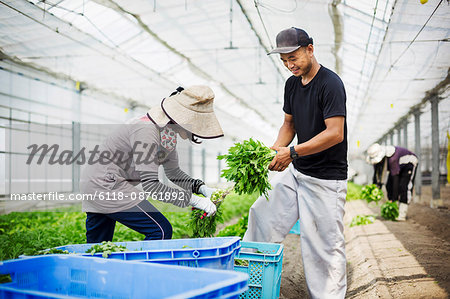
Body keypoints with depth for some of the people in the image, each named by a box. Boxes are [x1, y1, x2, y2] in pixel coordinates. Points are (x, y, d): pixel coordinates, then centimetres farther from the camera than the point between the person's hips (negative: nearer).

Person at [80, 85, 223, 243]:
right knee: (161, 231, -11)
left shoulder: (169, 131, 1)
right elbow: (150, 185, -28)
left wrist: (202, 188, -3)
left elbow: (173, 172, 12)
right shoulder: (146, 130, -26)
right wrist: (194, 200, -28)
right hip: (106, 185, -10)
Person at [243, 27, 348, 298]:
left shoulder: (330, 83, -17)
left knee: (325, 245, -1)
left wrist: (292, 152, -26)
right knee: (263, 211, 12)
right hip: (296, 172, 8)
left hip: (326, 178, -8)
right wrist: (275, 150, -3)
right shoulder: (292, 84, 8)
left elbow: (335, 134, -24)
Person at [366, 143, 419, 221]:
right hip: (399, 166, 8)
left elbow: (395, 177, -39)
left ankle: (402, 214, -22)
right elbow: (377, 174, -9)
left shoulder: (392, 159, -42)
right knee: (389, 186, -4)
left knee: (404, 188, -20)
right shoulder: (377, 158, -19)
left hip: (409, 163, -7)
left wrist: (394, 198, -37)